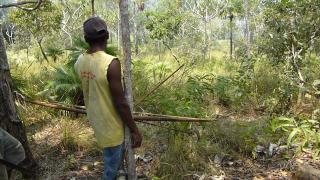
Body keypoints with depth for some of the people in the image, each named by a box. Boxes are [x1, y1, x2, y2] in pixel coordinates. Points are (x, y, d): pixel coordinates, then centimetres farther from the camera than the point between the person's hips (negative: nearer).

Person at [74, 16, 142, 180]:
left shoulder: (79, 62, -5)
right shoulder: (111, 63, -28)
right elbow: (120, 103, -24)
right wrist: (134, 130, -14)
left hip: (95, 120, 7)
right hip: (110, 125, -7)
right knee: (112, 165, 13)